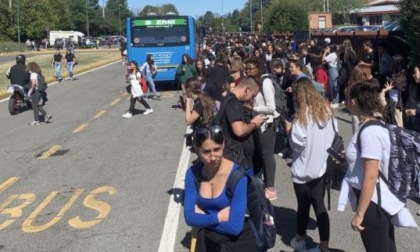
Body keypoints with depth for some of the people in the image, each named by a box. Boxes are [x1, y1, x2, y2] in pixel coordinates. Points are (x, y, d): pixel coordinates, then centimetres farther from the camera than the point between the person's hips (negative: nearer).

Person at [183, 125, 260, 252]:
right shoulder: (193, 173, -9)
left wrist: (203, 219, -16)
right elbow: (189, 217, -10)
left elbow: (234, 227, -27)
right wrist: (218, 217, -21)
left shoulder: (238, 176, -24)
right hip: (208, 241, 4)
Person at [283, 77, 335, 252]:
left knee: (304, 205, 10)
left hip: (304, 169, -5)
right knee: (319, 205, 9)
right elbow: (333, 134, 13)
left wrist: (288, 129, -3)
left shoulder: (302, 115, -17)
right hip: (322, 165, 5)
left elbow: (297, 144, -17)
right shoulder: (326, 110, 2)